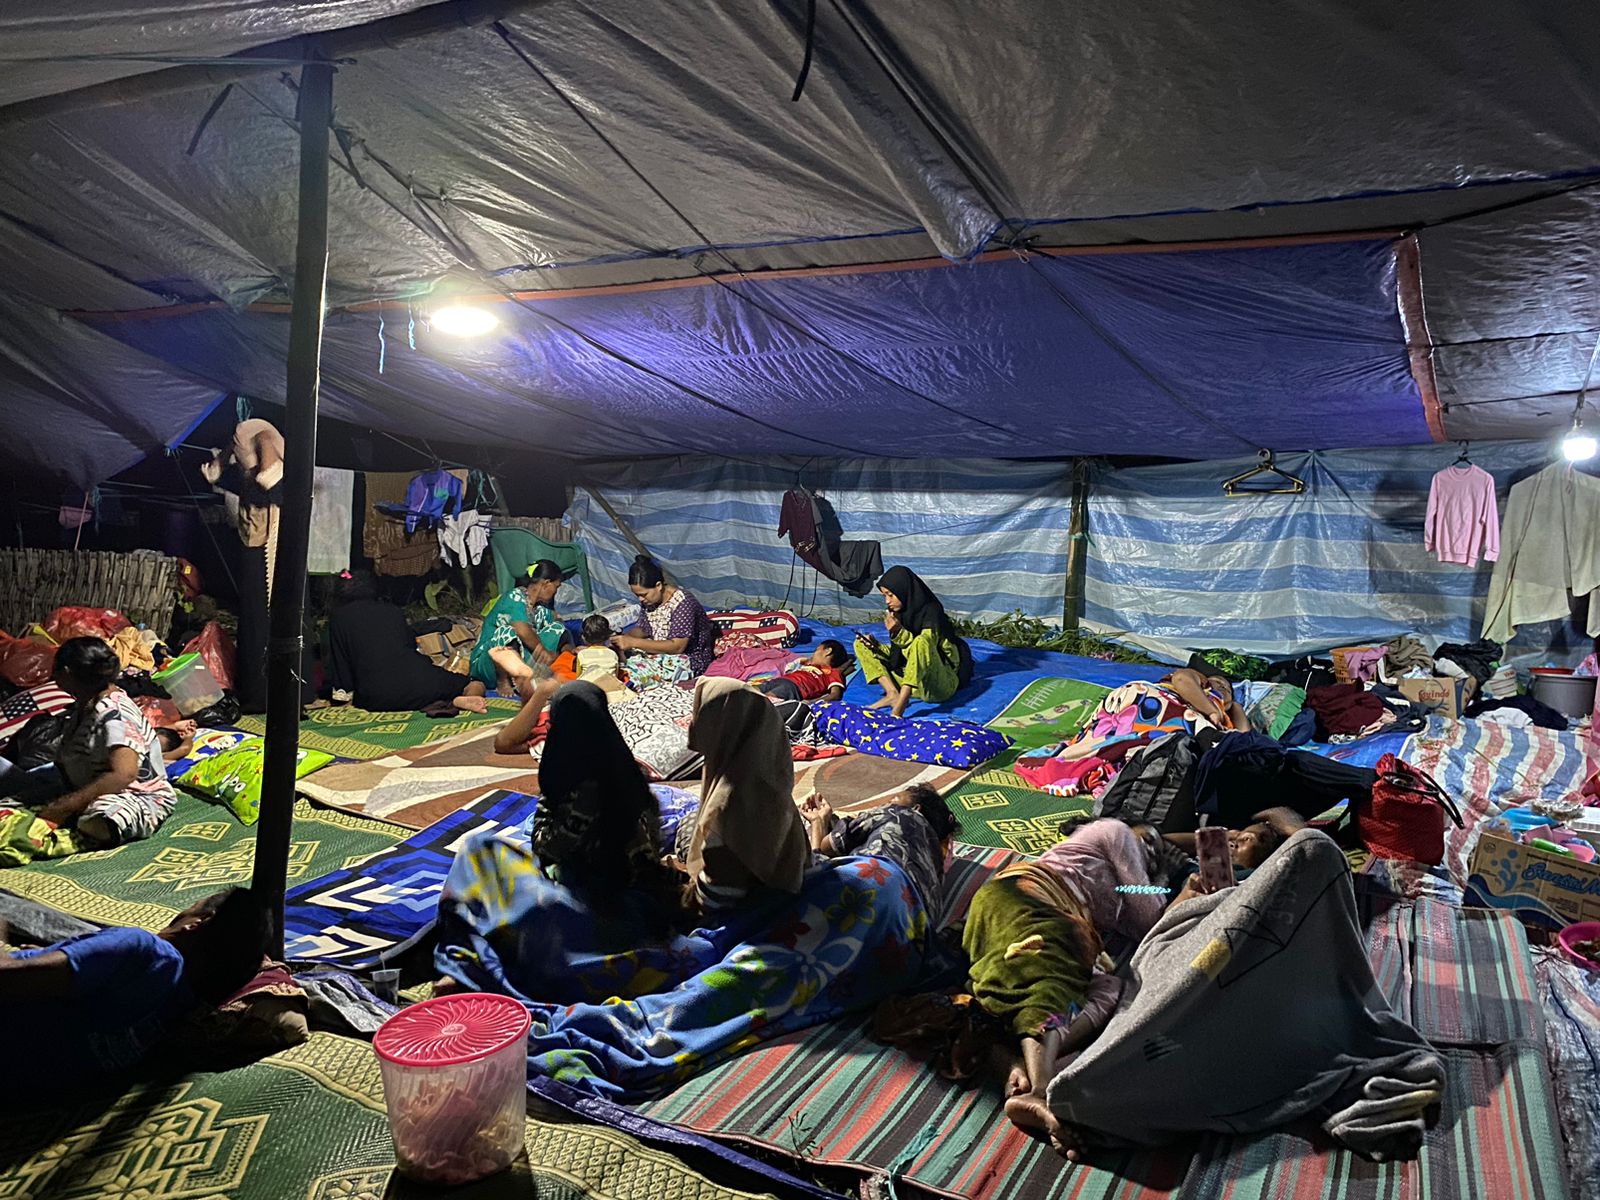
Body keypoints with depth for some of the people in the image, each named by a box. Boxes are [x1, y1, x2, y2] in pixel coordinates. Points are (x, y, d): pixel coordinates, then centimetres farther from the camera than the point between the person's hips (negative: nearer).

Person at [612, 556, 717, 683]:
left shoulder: (683, 603, -25)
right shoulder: (647, 600, -2)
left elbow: (677, 647, -29)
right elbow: (642, 630, 10)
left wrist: (633, 642, -31)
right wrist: (625, 637, -13)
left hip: (691, 659, -8)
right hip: (662, 651, 8)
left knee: (636, 669, -28)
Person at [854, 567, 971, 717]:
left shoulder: (930, 612, -12)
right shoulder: (900, 614, 7)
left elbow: (923, 647, -21)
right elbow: (896, 654, 10)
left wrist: (900, 633, -33)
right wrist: (876, 646, -8)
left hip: (941, 684, -7)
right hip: (909, 677, 7)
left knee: (921, 641, -37)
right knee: (860, 645, 3)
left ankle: (900, 705, -41)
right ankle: (893, 693, -18)